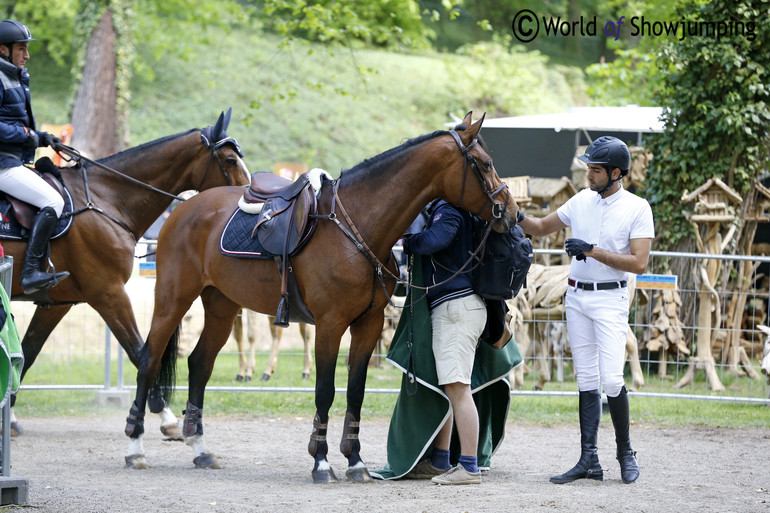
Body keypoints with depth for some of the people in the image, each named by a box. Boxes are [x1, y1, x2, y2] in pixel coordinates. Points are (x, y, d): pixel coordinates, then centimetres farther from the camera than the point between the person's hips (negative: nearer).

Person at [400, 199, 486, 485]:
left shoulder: (448, 210, -12)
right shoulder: (439, 209, 19)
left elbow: (434, 240, -29)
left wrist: (407, 243, -12)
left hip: (456, 305, -11)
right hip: (449, 308, 11)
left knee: (457, 386, -12)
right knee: (440, 385, 16)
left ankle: (469, 468, -13)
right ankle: (438, 462, 23)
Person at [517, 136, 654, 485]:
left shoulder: (637, 208, -8)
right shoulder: (582, 200, 8)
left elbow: (639, 263, -15)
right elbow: (543, 227, 19)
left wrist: (593, 250, -20)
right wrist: (518, 218, -2)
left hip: (610, 299, -5)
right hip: (576, 297, 5)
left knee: (611, 379, -14)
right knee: (586, 380, 5)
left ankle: (625, 452, 4)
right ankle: (589, 460, 4)